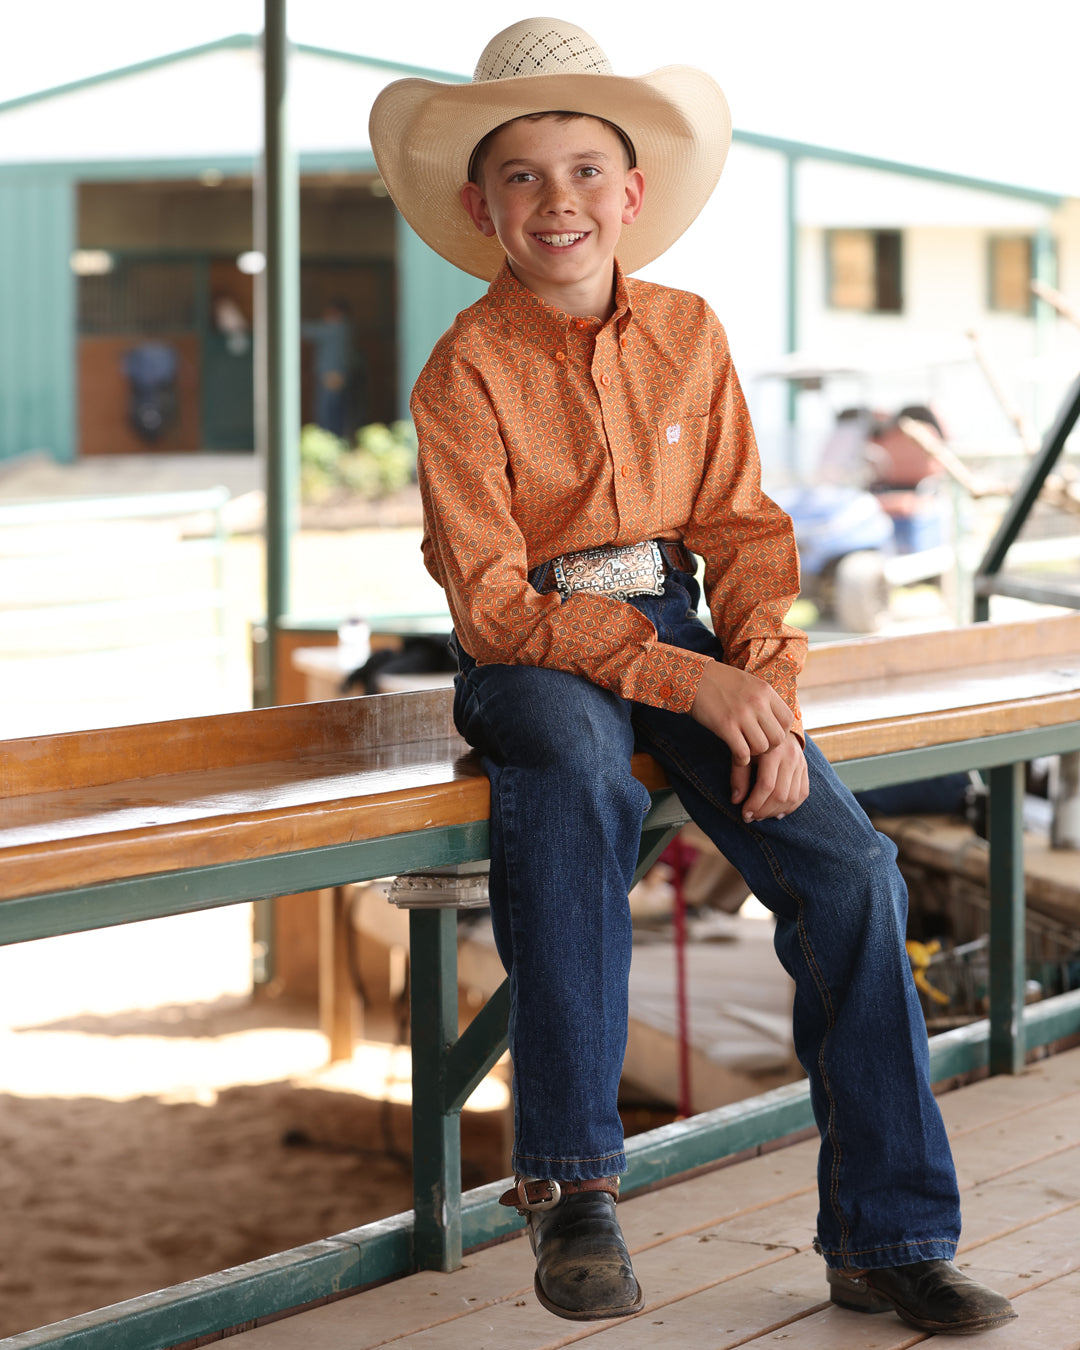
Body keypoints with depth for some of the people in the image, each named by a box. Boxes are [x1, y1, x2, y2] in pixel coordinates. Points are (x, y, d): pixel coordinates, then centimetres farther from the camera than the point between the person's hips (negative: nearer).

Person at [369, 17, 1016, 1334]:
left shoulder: (688, 334, 4)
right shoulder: (467, 369, -10)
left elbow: (745, 530, 7)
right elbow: (493, 605, -15)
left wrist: (770, 692, -11)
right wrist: (687, 683, -23)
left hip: (677, 630, 4)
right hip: (532, 651, -4)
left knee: (847, 866, -16)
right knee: (577, 781, -39)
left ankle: (886, 1240, -8)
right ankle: (569, 1187, -29)